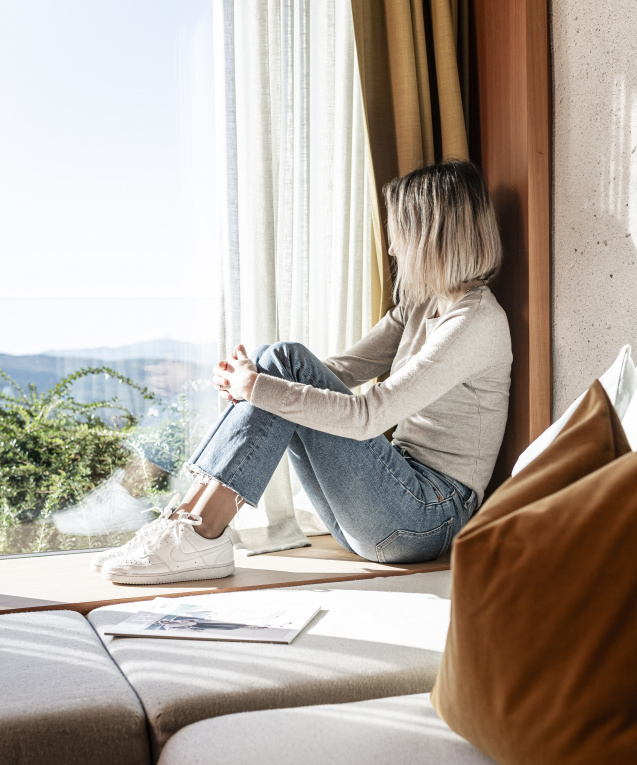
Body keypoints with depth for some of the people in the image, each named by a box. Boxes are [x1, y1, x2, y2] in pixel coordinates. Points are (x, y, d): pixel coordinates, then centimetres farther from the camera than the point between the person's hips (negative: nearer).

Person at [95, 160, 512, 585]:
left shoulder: (475, 322, -15)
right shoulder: (420, 306, 15)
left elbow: (367, 416, -24)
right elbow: (338, 373, 9)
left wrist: (258, 386, -19)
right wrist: (246, 380, -8)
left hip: (431, 517, -8)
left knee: (287, 361, -19)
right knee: (282, 363, -6)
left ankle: (199, 536, -21)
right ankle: (190, 519, -12)